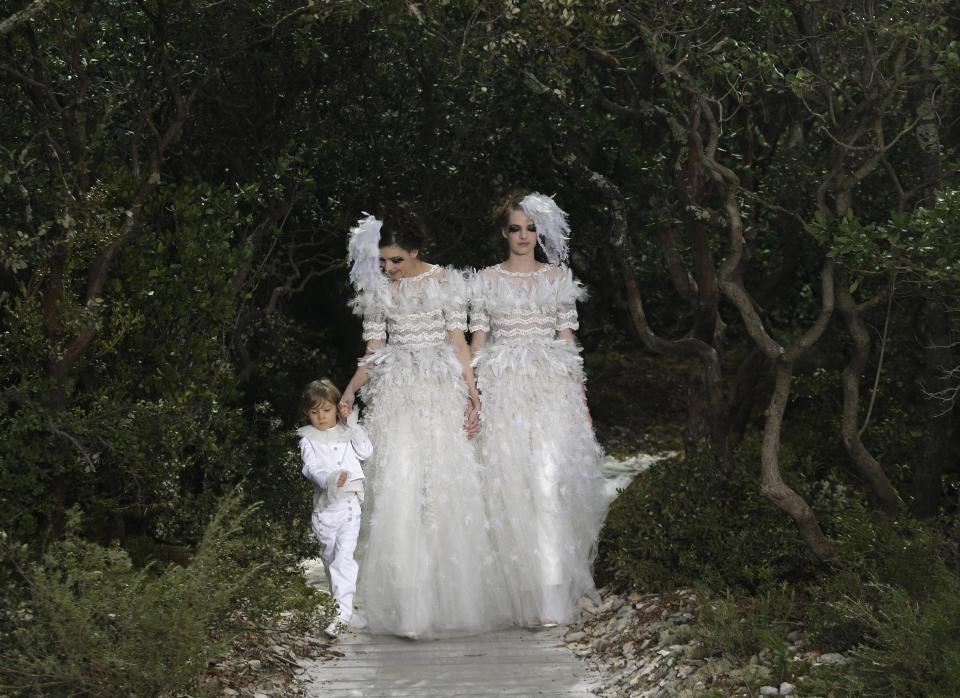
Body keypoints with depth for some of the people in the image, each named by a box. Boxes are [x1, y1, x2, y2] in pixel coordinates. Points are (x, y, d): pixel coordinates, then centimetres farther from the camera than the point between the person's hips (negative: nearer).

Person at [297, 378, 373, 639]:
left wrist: (353, 427, -4)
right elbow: (311, 468, -10)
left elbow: (366, 452, -1)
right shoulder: (308, 440, 4)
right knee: (329, 556, 12)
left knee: (344, 556, -12)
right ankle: (337, 601, 30)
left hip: (350, 503, -1)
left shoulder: (346, 433, 11)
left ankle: (343, 610, -18)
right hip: (325, 503, 1)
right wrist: (329, 480, -30)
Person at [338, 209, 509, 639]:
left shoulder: (446, 282, 3)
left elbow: (458, 341, 3)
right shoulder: (376, 289, 8)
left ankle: (452, 596, 5)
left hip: (441, 393, -1)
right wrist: (350, 391, -5)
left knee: (446, 484, -4)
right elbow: (373, 351, 8)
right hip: (395, 395, 1)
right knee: (397, 487, -8)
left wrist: (472, 392, -5)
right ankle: (409, 601, -5)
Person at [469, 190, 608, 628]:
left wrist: (580, 400, 6)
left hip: (552, 389, 0)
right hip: (503, 391, 1)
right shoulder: (486, 281, 8)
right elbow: (477, 343, 7)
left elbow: (568, 341, 10)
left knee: (550, 485, -12)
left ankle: (552, 598, -16)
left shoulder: (558, 278, 10)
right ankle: (519, 591, 8)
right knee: (510, 487, -2)